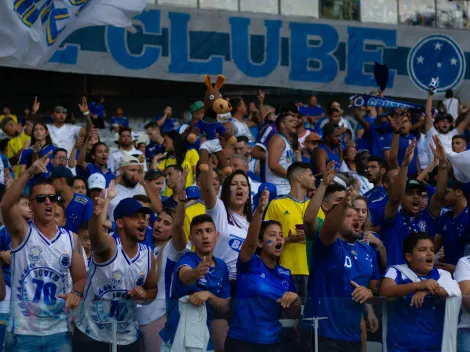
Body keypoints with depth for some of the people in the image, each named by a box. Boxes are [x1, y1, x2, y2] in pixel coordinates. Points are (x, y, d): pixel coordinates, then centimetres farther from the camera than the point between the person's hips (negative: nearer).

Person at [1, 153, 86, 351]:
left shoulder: (71, 239, 7)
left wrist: (76, 293, -12)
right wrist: (29, 173, -31)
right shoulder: (22, 232, -2)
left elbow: (80, 277, 11)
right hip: (22, 332, -2)